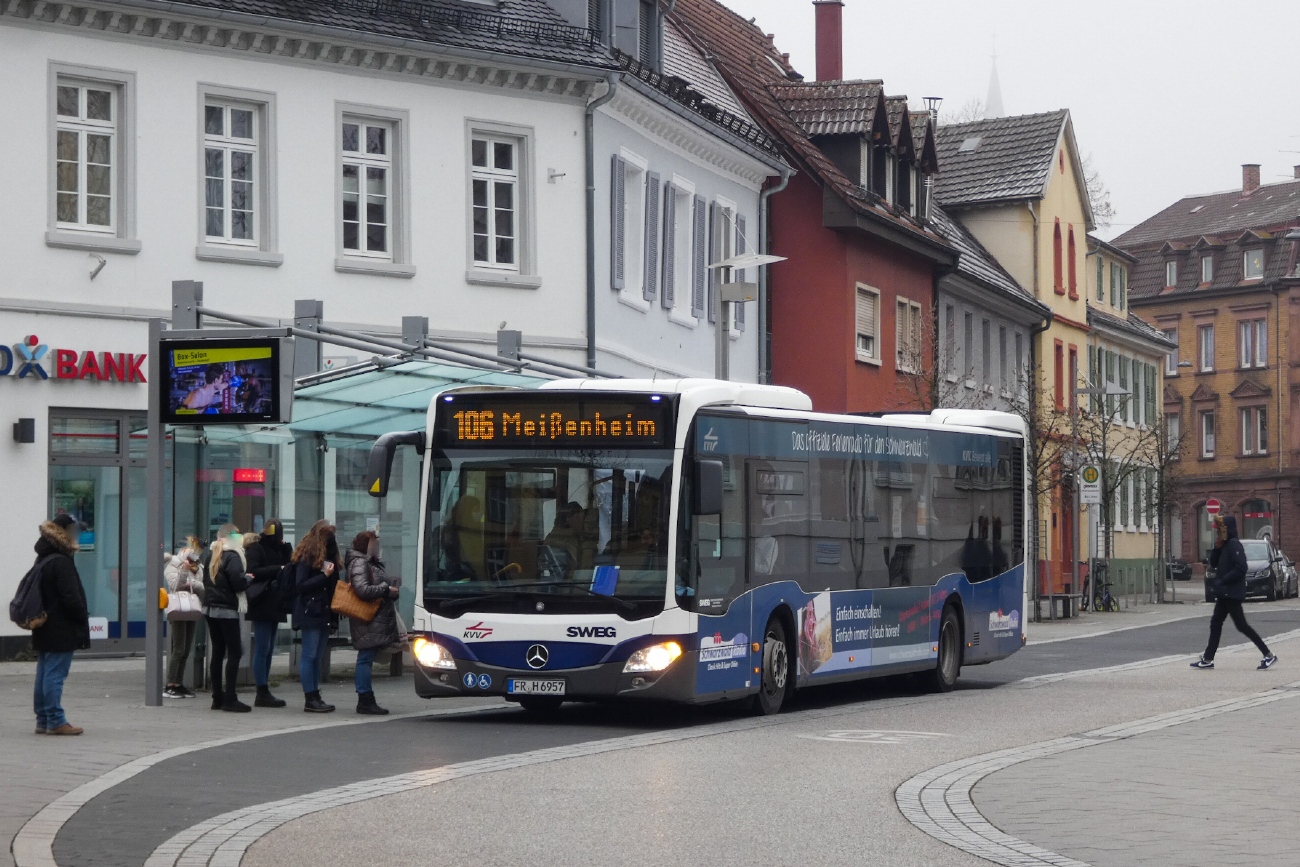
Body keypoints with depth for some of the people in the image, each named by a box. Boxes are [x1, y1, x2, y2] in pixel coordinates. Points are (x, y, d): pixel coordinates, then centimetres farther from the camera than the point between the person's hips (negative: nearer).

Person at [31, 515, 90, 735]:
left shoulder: (43, 560, 14)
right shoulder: (62, 563, -17)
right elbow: (71, 598, -21)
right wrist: (83, 618, -8)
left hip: (45, 630, 10)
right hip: (61, 631, -10)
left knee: (44, 675, 11)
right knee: (55, 674, -8)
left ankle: (43, 720, 15)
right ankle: (55, 721, -7)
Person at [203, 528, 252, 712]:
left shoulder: (213, 557, 14)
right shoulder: (233, 557, -10)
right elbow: (238, 583, -19)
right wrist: (247, 579, 0)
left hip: (210, 608, 8)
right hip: (227, 610, -8)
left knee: (217, 652, 10)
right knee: (234, 652, -5)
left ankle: (217, 697, 10)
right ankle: (230, 698, -11)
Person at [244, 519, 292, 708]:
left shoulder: (277, 549, 17)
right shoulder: (255, 549, -6)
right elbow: (253, 571, -18)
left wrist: (287, 549, 0)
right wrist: (278, 569, -18)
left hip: (274, 606, 8)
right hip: (261, 606, -8)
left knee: (268, 650, 9)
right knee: (262, 649, -7)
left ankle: (264, 694, 12)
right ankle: (262, 694, -6)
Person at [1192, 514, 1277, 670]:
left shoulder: (1234, 544, -16)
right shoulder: (1225, 545, 13)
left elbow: (1241, 568, -24)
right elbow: (1214, 563, 12)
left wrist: (1224, 581, -19)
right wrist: (1217, 547, -2)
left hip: (1232, 593, -10)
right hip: (1224, 593, 10)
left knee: (1241, 625, -8)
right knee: (1216, 623, 11)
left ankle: (1268, 655, -4)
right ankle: (1208, 659, 16)